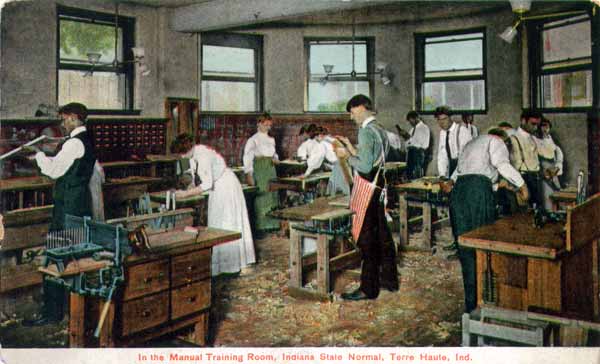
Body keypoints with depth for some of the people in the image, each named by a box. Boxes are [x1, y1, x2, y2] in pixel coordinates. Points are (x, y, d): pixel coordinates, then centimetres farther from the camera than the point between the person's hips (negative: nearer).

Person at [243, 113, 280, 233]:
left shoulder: (271, 140, 15)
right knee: (261, 196, -8)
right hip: (259, 169, -6)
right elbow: (247, 157, -11)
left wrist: (276, 159, 4)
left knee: (272, 195, 7)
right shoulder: (253, 140, -5)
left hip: (271, 169, 7)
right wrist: (249, 175, -20)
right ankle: (261, 226, 0)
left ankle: (272, 223, 17)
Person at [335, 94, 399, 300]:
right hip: (380, 187, 9)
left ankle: (368, 289, 6)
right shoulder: (380, 130, 12)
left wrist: (347, 157, -8)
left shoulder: (366, 131, -16)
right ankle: (389, 279, 30)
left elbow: (365, 166, -22)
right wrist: (352, 149, 15)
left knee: (367, 239, -2)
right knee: (383, 235, 17)